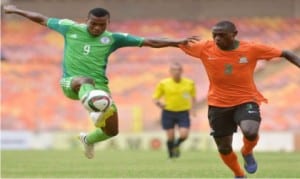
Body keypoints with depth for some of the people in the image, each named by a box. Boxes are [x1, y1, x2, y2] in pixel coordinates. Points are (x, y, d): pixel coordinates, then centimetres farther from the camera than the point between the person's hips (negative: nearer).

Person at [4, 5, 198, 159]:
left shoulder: (113, 39, 2)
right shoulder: (71, 28, 3)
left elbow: (150, 42, -1)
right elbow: (42, 19, 16)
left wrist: (178, 42, -8)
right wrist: (16, 10, 21)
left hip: (99, 87, 3)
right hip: (71, 83, -3)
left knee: (112, 131, -1)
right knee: (86, 81, -39)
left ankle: (88, 139, 35)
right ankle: (95, 111, -72)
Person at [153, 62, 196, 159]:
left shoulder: (189, 83, 0)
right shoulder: (163, 83, -5)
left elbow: (193, 96, 17)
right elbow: (155, 98, 1)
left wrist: (192, 108, 4)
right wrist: (158, 103, -21)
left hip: (183, 112, 1)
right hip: (168, 112, -1)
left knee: (184, 135, -12)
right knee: (170, 136, -1)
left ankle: (176, 145, 23)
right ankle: (171, 155, 24)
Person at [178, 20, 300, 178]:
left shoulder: (251, 49, -13)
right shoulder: (205, 48, -11)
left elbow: (285, 53, -7)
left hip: (246, 101, -2)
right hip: (218, 105, 2)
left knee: (250, 132, -30)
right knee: (224, 147, 8)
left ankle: (247, 153, 7)